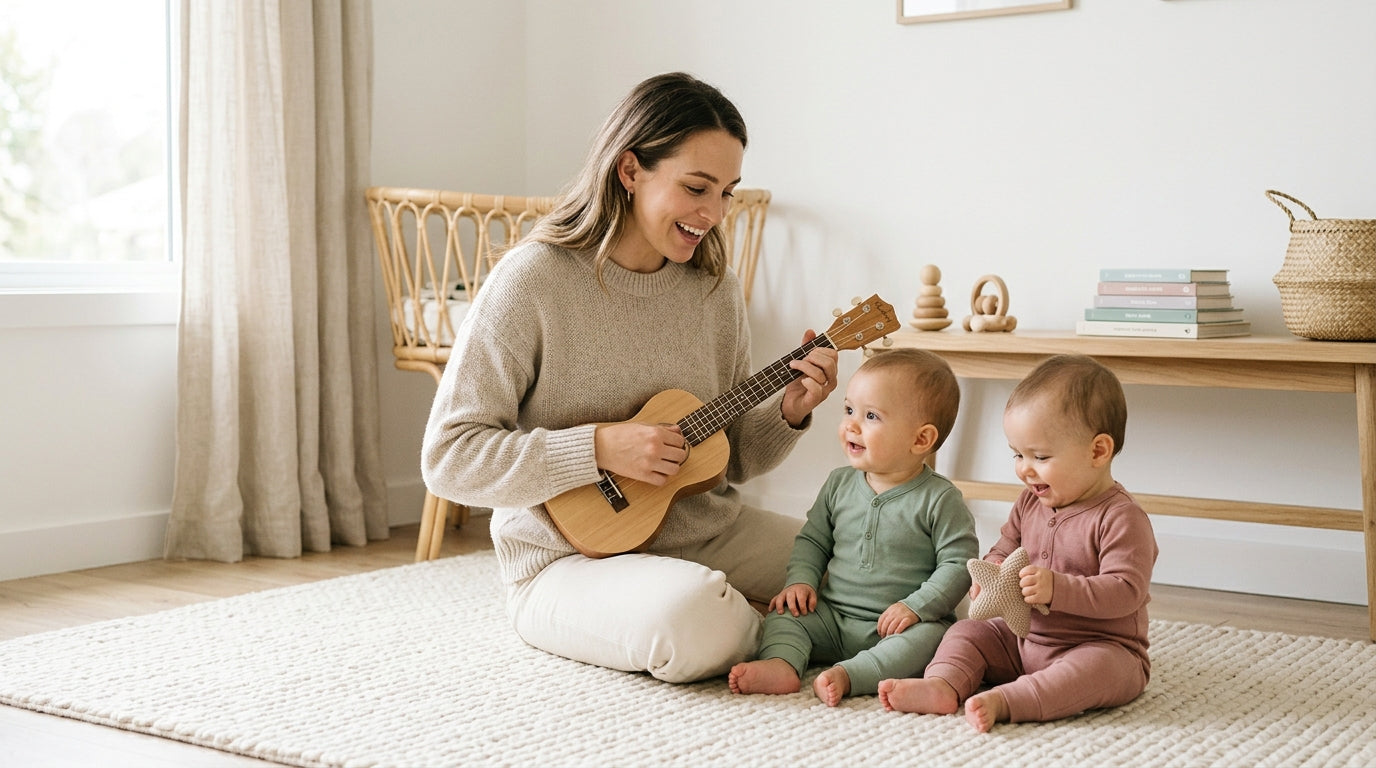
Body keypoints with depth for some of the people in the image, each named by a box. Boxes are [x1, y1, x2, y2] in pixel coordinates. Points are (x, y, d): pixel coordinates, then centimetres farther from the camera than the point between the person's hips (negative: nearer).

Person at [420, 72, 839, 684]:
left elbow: (730, 456, 12)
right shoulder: (533, 280, -14)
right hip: (569, 558, -6)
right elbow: (447, 457, -16)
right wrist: (599, 448, -23)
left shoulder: (713, 287, 4)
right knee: (694, 617, -36)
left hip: (707, 534, 6)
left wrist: (789, 414, -9)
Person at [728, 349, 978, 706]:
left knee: (931, 635, -32)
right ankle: (781, 665, -39)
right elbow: (812, 539, 16)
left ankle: (847, 675, -45)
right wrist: (801, 581, -2)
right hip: (832, 618, 5)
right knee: (785, 612, -13)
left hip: (894, 625, -5)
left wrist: (916, 606, -21)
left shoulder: (939, 499, -9)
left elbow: (959, 563, -11)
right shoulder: (839, 484, 7)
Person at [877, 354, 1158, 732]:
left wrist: (1058, 588, -34)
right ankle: (942, 685, -25)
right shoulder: (1030, 503, 6)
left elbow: (1125, 591, -25)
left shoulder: (1121, 519, -17)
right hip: (1024, 640, 7)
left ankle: (1003, 701, -47)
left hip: (1103, 648, -7)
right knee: (967, 632, 0)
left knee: (1096, 667, -36)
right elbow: (1004, 550, 17)